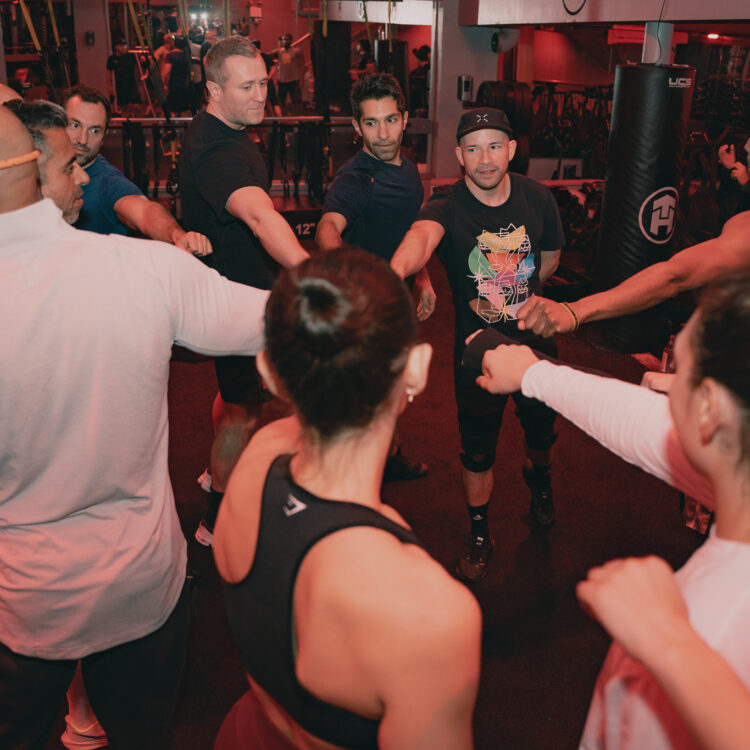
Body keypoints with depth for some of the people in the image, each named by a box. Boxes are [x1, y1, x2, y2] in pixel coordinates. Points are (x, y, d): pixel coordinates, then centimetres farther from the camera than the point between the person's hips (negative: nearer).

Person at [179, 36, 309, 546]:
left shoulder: (217, 131, 5)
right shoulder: (217, 151, -31)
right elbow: (258, 214, -52)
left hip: (234, 285, 10)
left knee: (237, 387, 27)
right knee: (244, 410, 2)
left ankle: (222, 471, 49)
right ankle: (220, 519, 18)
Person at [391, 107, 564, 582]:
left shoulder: (538, 198, -10)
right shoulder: (447, 208, -21)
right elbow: (422, 236, -46)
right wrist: (397, 270, -68)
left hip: (534, 336, 3)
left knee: (542, 428, 22)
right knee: (478, 448, 8)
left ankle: (539, 476, 57)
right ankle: (479, 534, 31)